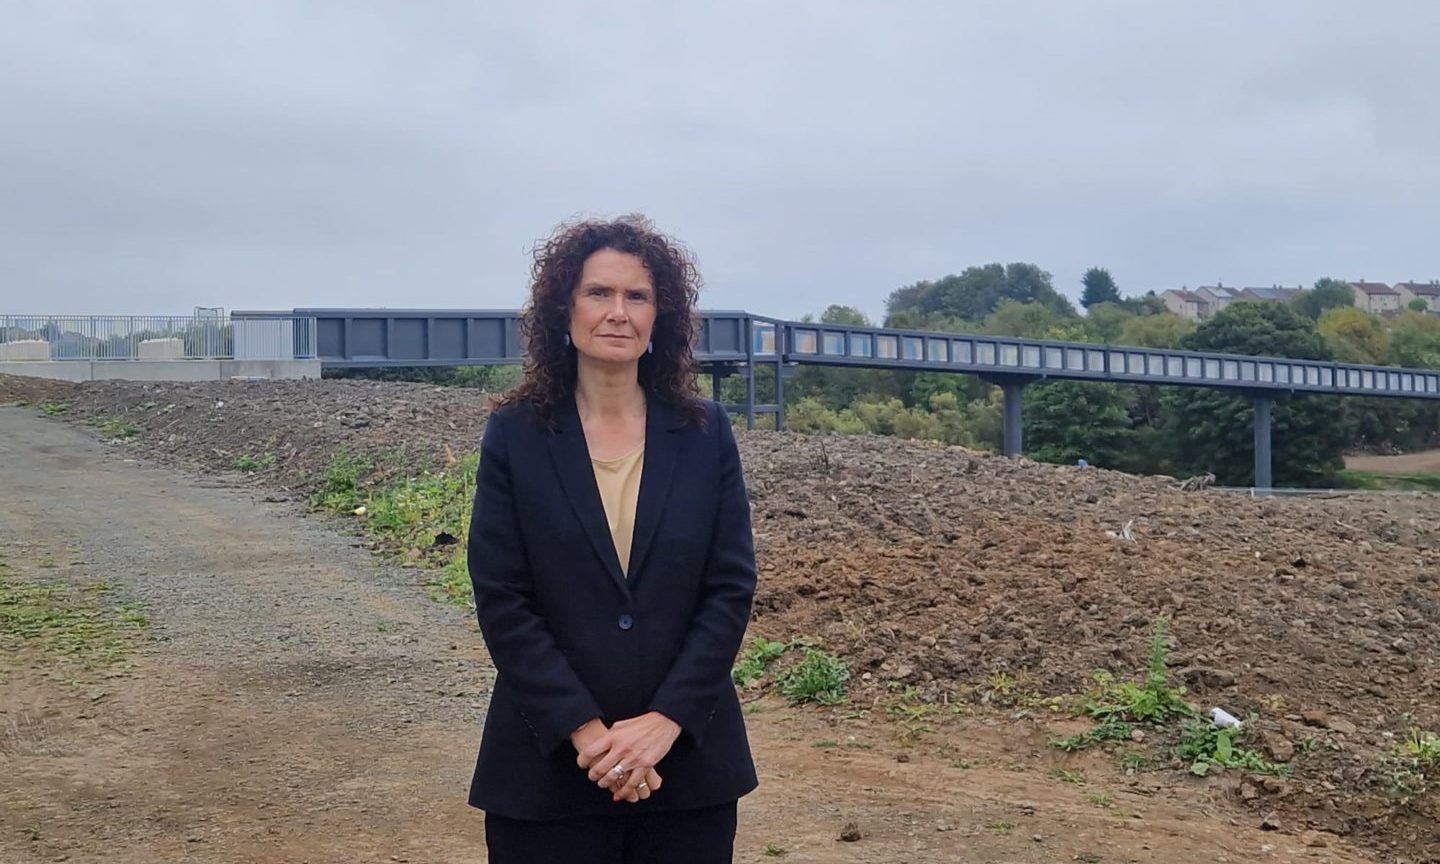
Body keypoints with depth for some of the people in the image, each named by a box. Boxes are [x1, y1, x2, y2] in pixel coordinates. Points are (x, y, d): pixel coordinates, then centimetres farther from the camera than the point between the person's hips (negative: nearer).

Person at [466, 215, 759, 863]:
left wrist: (665, 720, -11)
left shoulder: (705, 432, 2)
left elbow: (731, 588, -2)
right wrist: (585, 728, -13)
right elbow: (500, 599, -6)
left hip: (687, 756, 2)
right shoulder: (515, 434, -2)